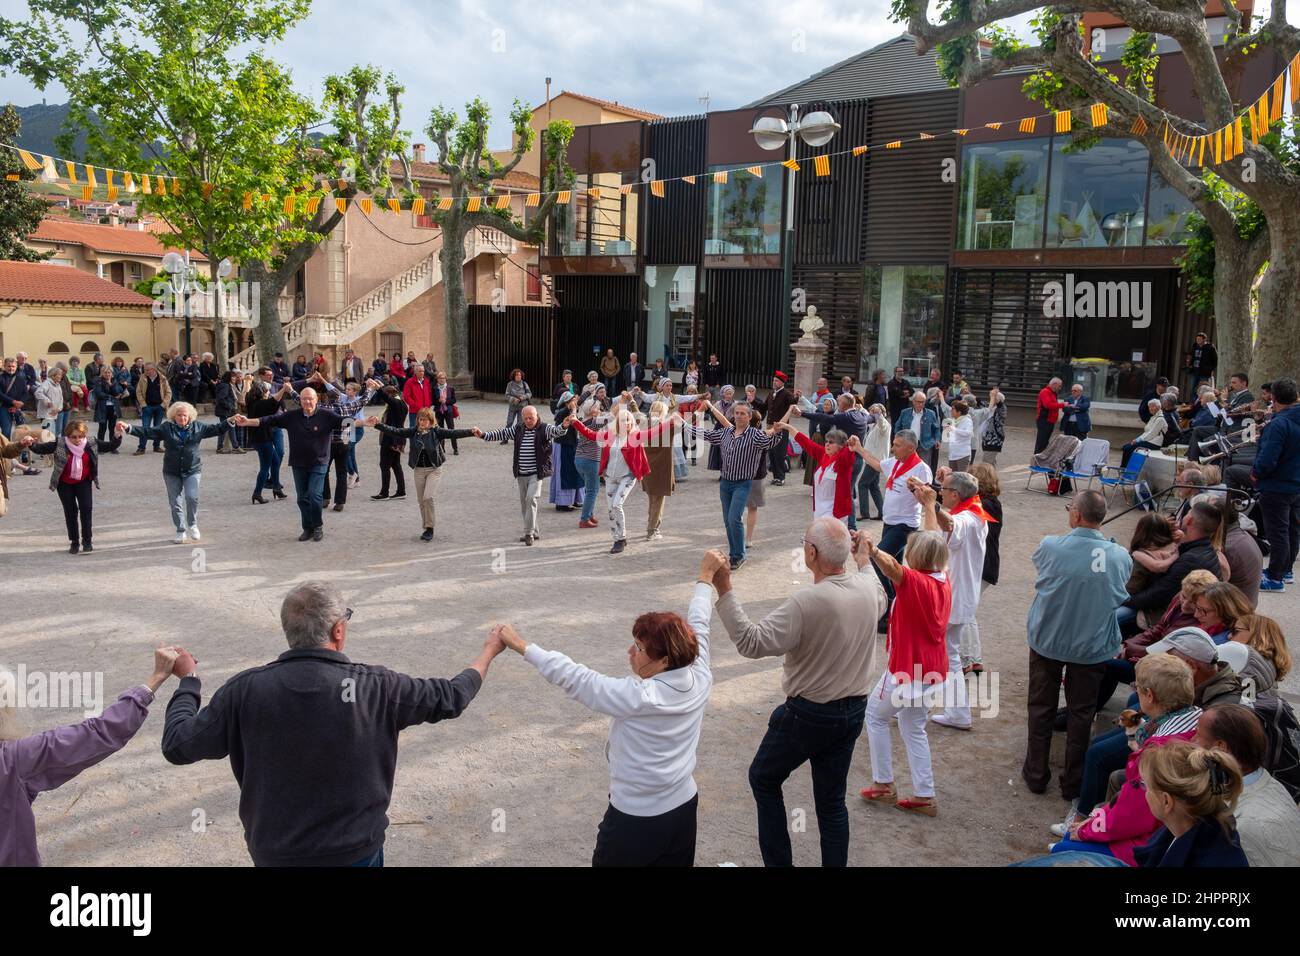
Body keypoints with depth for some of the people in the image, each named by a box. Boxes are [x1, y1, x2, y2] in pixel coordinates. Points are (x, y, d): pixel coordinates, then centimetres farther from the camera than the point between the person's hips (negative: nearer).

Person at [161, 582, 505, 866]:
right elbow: (451, 698, -4)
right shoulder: (376, 688, -18)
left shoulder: (245, 691, -17)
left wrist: (188, 681, 11)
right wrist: (489, 651, 14)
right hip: (357, 851, -1)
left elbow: (177, 746, -6)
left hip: (274, 854, 1)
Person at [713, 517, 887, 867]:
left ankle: (778, 862, 21)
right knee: (832, 800, 18)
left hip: (808, 715, -6)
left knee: (763, 778, 18)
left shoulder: (806, 602, -29)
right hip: (854, 712, 6)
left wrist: (724, 591, -30)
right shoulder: (868, 586, -7)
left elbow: (752, 643, -30)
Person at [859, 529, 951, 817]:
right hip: (933, 669, 8)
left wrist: (871, 550, -62)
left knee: (875, 715, 14)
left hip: (907, 670, -8)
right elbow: (937, 545, 17)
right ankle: (924, 796, 20)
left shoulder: (914, 581, -25)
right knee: (914, 728, 20)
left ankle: (884, 784, 19)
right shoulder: (943, 581, 0)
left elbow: (893, 568, -46)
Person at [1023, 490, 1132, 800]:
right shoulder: (1120, 556, -15)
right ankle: (1073, 782, 27)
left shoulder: (1051, 546, -21)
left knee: (1041, 708, 17)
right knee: (1081, 713, 15)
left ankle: (1036, 774, 28)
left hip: (1047, 642, -1)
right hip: (1092, 647, 1)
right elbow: (1120, 593, 4)